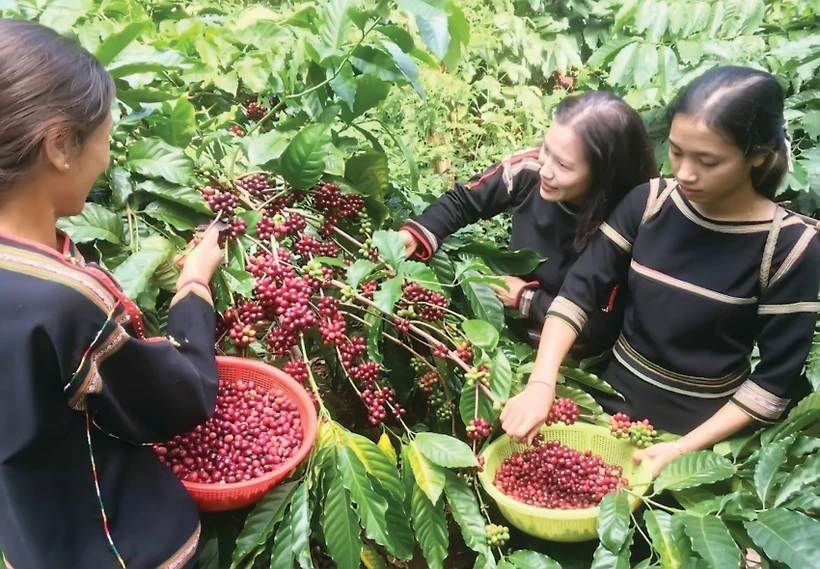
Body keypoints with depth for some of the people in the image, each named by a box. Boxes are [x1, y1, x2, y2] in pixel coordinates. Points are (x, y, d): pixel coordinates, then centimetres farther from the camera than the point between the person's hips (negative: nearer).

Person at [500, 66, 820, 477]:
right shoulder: (648, 202, -8)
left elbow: (774, 381, -12)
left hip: (700, 427, -2)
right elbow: (579, 291, -11)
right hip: (614, 399, 3)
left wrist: (684, 449, -19)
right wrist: (540, 384, -23)